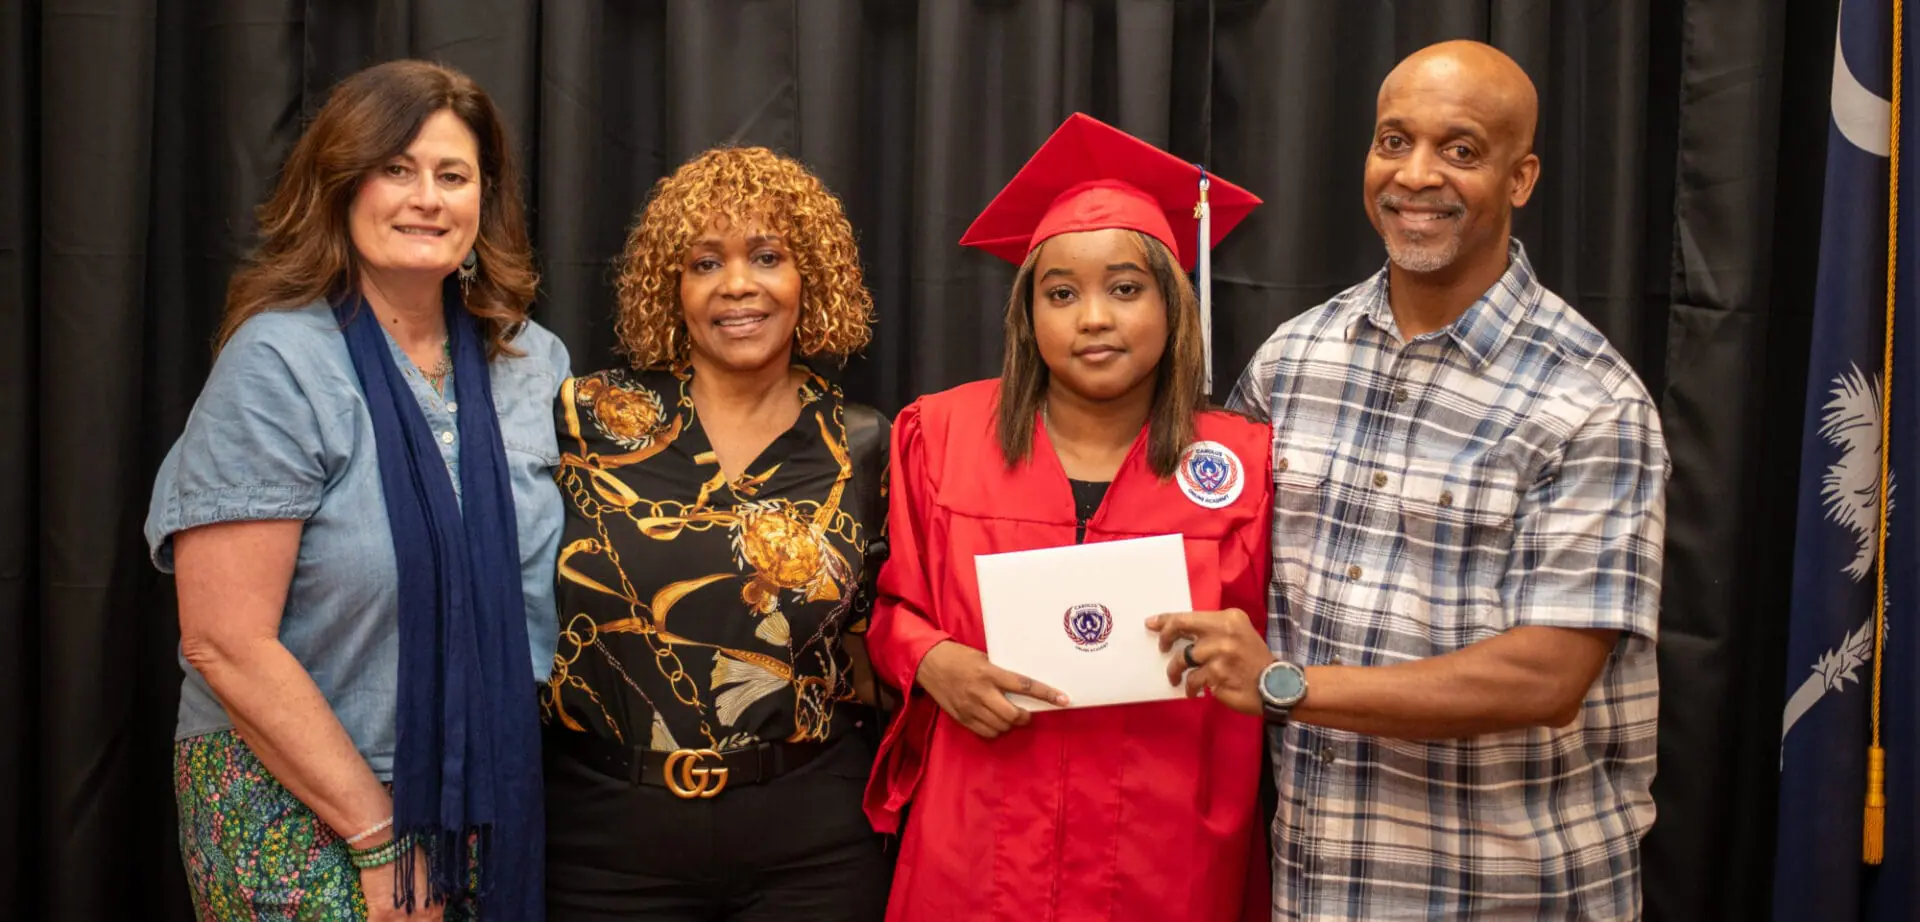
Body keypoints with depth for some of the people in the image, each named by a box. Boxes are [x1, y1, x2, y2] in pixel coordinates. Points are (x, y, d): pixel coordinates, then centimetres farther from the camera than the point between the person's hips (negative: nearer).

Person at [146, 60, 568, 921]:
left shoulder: (536, 362, 2)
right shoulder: (279, 365, -13)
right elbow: (224, 644, -17)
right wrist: (381, 838, -15)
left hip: (493, 808, 5)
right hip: (298, 816, -5)